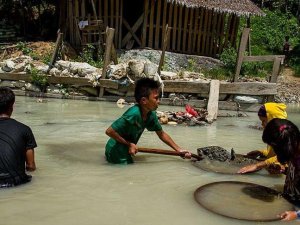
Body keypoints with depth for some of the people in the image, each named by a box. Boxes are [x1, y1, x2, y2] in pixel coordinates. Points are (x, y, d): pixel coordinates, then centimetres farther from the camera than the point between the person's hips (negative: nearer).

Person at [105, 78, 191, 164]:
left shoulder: (151, 114, -7)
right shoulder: (134, 114, -33)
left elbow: (161, 134, 6)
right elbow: (109, 131, -31)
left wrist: (179, 150, 4)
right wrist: (129, 144, -23)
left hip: (125, 151, 8)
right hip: (116, 153, -8)